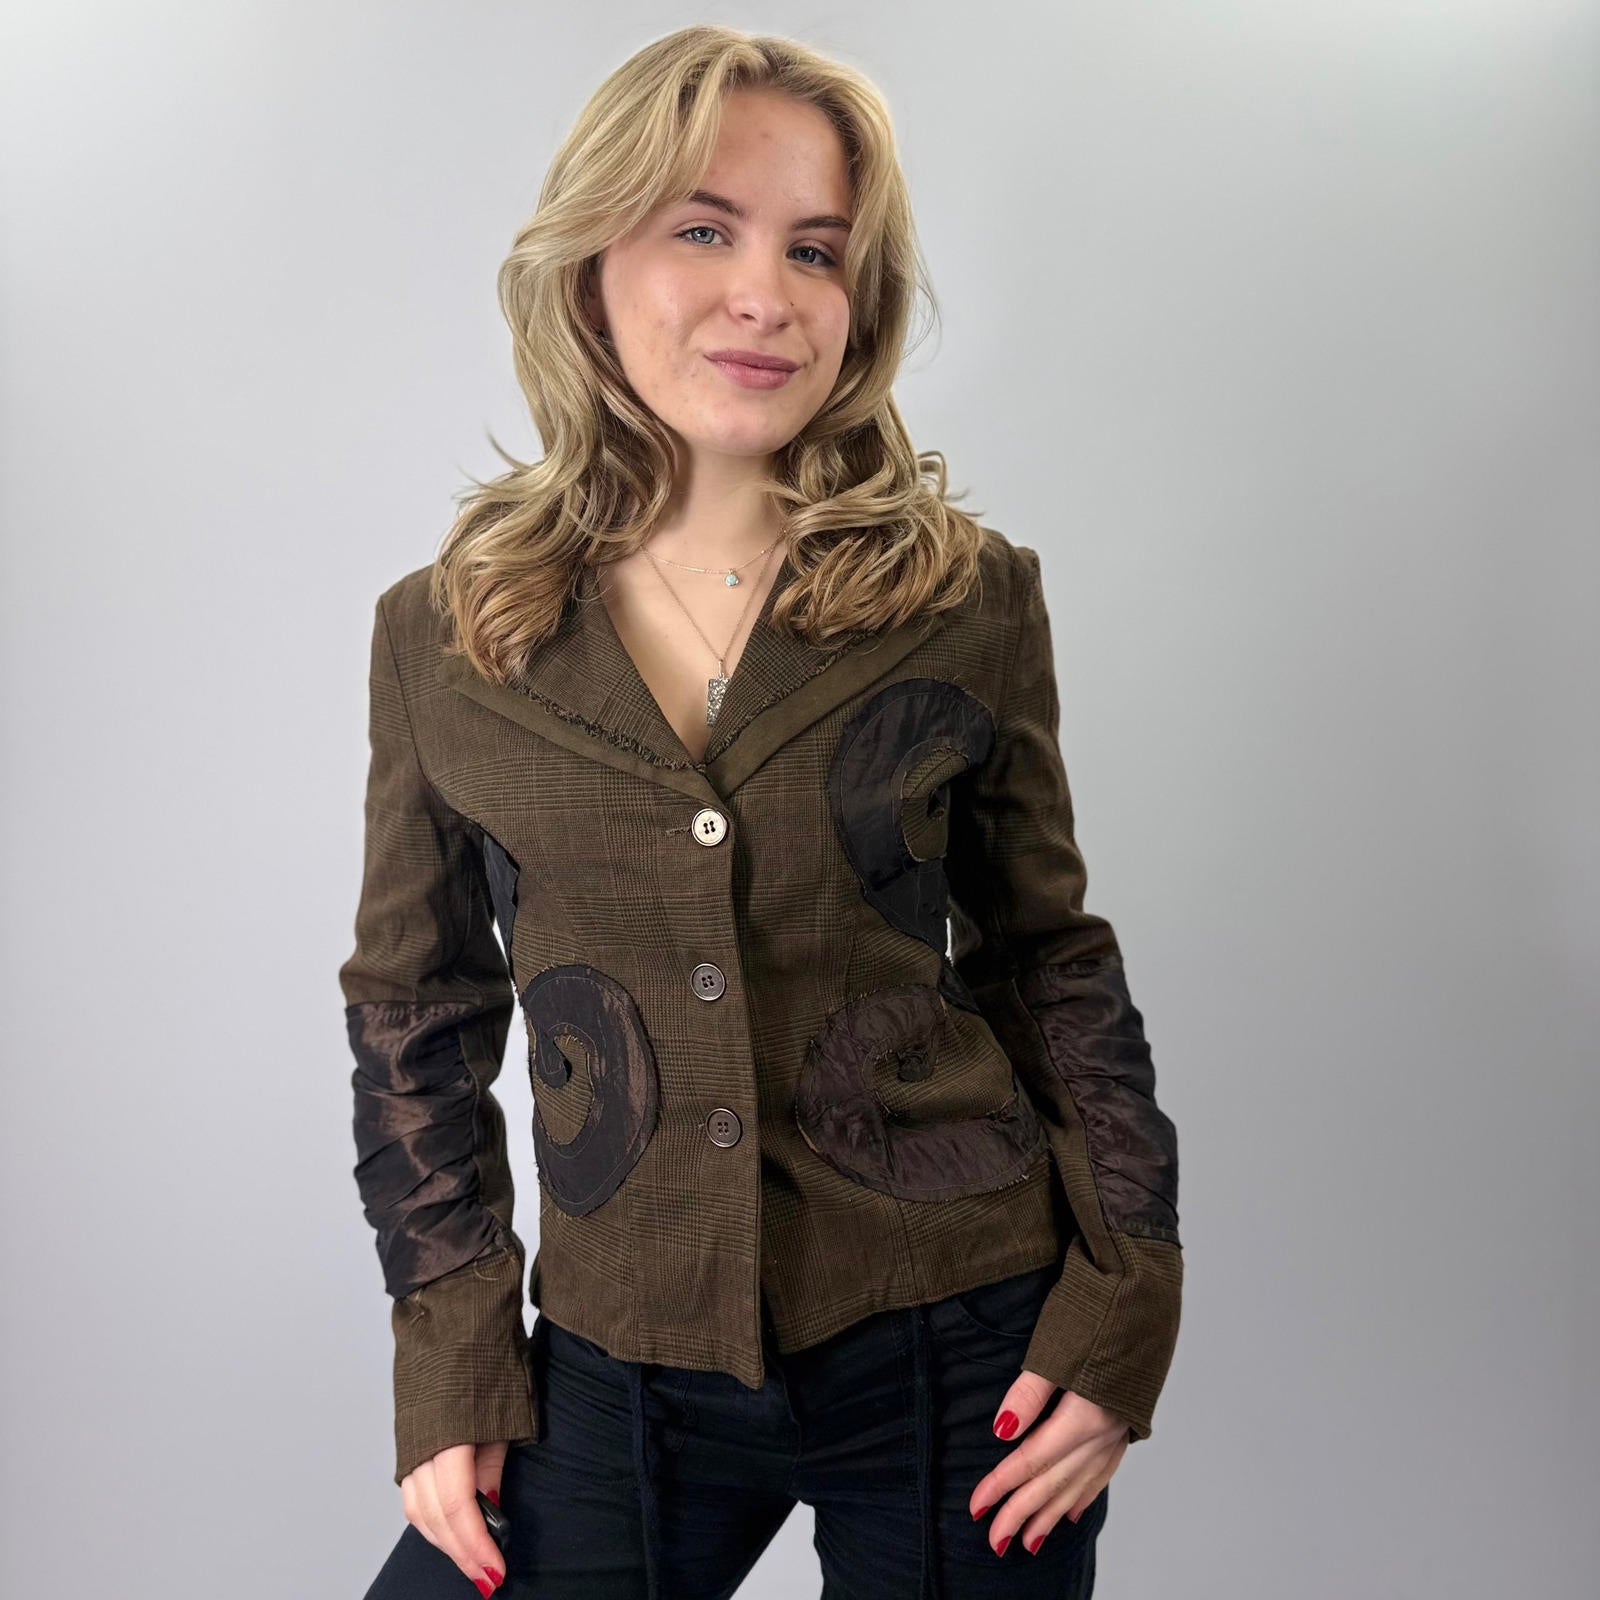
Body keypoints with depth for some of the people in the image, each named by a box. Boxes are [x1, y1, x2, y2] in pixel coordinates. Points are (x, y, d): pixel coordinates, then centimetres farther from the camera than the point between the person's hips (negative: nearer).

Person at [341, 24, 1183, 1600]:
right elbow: (415, 1013, 6)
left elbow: (1048, 960, 5)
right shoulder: (443, 633, -1)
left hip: (959, 1351, 0)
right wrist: (451, 1356, 2)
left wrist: (1125, 1297, -2)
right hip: (623, 1369, 1)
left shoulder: (972, 598, -3)